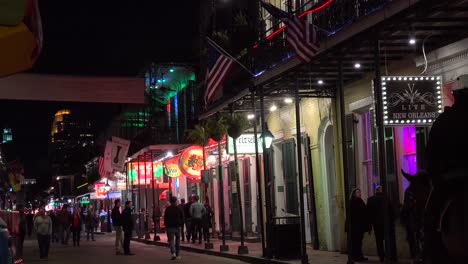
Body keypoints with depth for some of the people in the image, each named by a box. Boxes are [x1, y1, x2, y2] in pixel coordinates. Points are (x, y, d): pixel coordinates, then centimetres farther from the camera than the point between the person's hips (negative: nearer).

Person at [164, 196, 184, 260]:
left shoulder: (167, 209, -2)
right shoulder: (179, 209, 0)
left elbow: (165, 218, 0)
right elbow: (182, 218, 3)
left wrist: (166, 226, 8)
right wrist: (181, 224, 12)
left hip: (170, 227, -1)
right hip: (178, 226, 1)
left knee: (171, 240, -2)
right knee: (177, 240, 12)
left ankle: (173, 253, -22)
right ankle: (178, 254, 16)